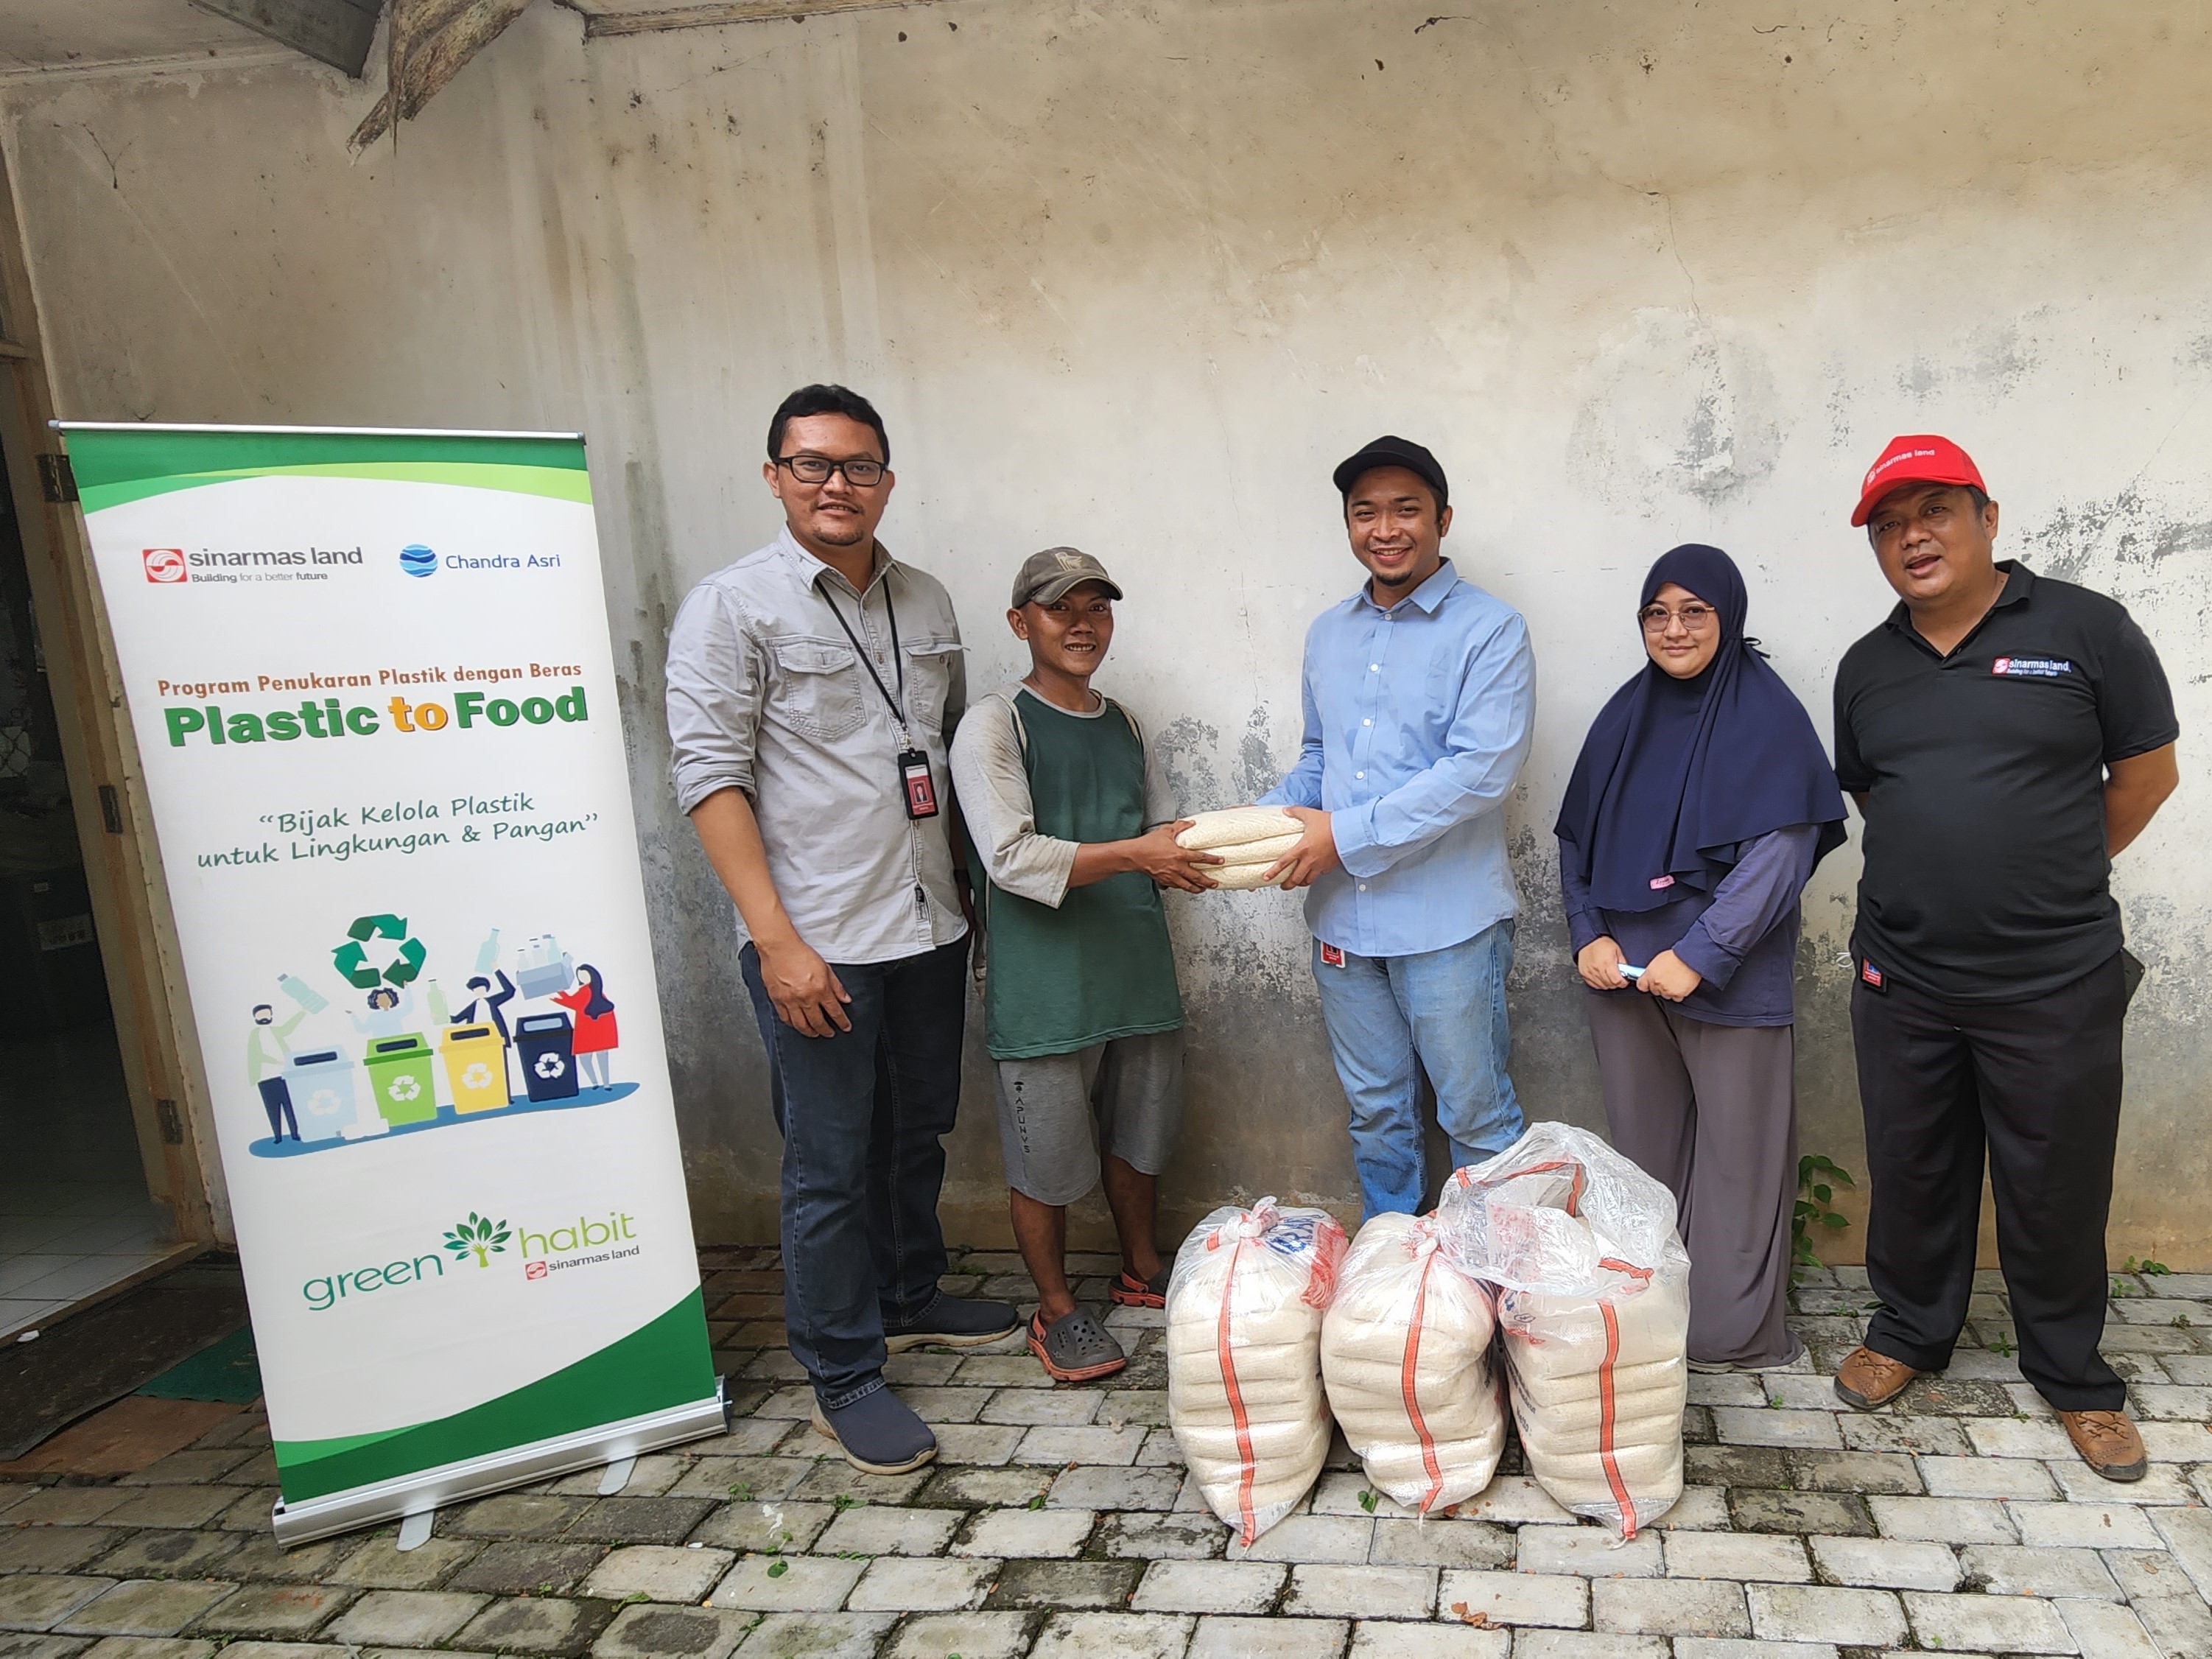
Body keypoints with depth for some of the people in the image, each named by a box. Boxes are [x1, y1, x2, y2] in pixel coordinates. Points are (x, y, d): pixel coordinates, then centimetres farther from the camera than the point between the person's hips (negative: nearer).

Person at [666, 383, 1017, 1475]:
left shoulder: (927, 604, 10)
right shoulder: (732, 606, -7)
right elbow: (710, 774, -12)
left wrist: (978, 891, 14)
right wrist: (776, 939, -18)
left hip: (929, 930, 6)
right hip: (817, 942, -6)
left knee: (918, 1135, 19)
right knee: (832, 1166, 4)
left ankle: (909, 1300, 41)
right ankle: (844, 1378, 20)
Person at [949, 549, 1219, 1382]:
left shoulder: (1123, 723, 13)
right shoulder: (994, 726, -9)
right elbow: (1012, 857, -20)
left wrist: (1186, 856, -1)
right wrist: (1135, 853, -25)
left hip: (1136, 971, 6)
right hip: (1044, 986, -6)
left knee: (1137, 1134, 19)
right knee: (1047, 1156, 6)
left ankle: (1143, 1271, 40)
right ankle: (1056, 1310, 25)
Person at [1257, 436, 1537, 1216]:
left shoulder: (1490, 630, -8)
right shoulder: (1328, 634, 12)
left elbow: (1480, 770, -19)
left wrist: (1348, 835, -19)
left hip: (1447, 920, -6)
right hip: (1342, 918, 6)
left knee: (1476, 1116, 6)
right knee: (1376, 1113, 18)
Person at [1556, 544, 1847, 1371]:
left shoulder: (1767, 713, -5)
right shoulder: (1626, 714, 11)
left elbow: (1780, 852, -13)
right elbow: (1577, 837, 12)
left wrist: (1699, 955, -18)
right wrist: (1588, 934, -2)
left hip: (1727, 981, -4)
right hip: (1622, 970, 5)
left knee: (1736, 1160, 3)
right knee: (1642, 1150, 12)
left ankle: (1734, 1333, 17)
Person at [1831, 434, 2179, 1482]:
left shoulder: (2083, 628, -6)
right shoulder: (1867, 668, 7)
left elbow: (2145, 773, 0)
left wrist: (2052, 879, 7)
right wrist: (1950, 877, 9)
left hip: (2057, 982, -3)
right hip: (1901, 979, 3)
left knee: (2057, 1187, 10)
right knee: (1912, 1172, 15)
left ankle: (2073, 1377, 31)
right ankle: (1910, 1333, 35)